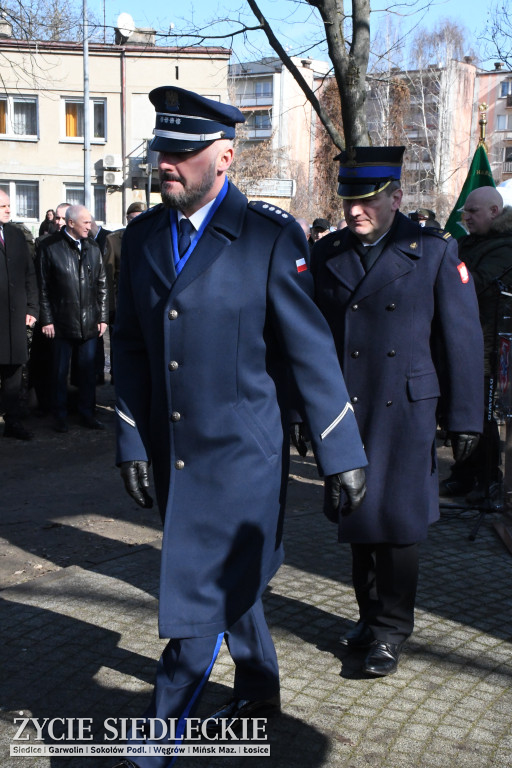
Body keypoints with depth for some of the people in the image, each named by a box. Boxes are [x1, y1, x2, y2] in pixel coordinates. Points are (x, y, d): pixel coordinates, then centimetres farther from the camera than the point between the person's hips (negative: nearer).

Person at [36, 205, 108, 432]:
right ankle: (61, 417, 18)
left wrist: (103, 317, 6)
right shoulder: (49, 247, -5)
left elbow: (101, 285, 10)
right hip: (61, 322, -3)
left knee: (88, 370, 9)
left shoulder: (93, 248, 8)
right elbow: (43, 287, -4)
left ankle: (87, 414, 21)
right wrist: (46, 319, -7)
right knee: (60, 371, 6)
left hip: (89, 322, 3)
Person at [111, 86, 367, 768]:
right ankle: (260, 689, 45)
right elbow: (130, 346, 9)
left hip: (242, 455, -5)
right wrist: (132, 442, 5)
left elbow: (311, 350, -10)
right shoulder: (142, 236, 4)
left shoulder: (271, 236, -11)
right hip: (173, 453, 6)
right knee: (228, 583, 22)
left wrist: (342, 455, -9)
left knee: (202, 599, -1)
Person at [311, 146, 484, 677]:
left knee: (396, 520, 1)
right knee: (357, 517, 12)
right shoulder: (325, 255, 6)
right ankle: (370, 614, 30)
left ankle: (391, 629, 18)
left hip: (404, 412, -3)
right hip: (344, 413, 3)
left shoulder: (434, 252, -2)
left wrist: (464, 416, -4)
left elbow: (461, 339, -2)